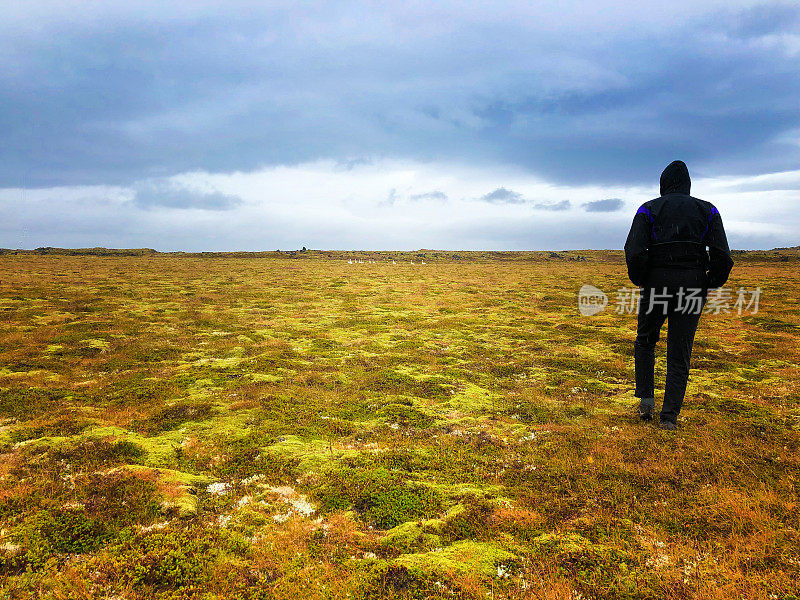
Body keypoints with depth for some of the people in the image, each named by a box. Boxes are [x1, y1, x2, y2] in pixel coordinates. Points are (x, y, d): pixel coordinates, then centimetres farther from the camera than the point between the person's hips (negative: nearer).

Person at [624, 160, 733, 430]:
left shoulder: (649, 209, 2)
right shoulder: (707, 210, 9)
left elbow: (634, 252, -13)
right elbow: (722, 256, -3)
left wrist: (640, 281, 2)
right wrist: (710, 285, 11)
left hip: (657, 285, -1)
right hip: (692, 287, 2)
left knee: (645, 341, 21)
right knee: (680, 353, 9)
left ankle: (646, 400, 10)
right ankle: (669, 417, 8)